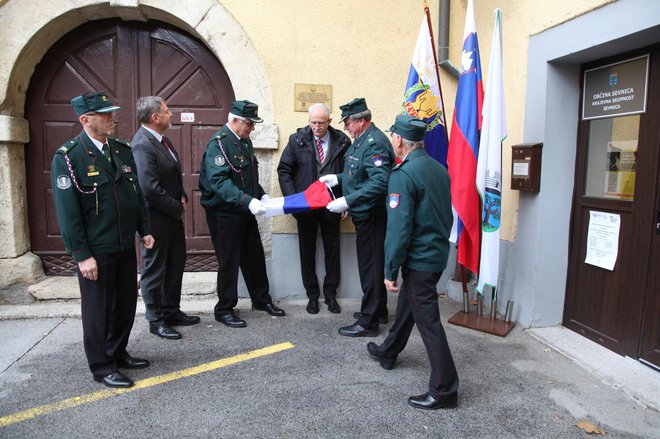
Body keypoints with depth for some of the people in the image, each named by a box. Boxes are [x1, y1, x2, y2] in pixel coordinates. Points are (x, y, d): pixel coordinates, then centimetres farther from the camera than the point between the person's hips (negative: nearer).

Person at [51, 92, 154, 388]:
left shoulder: (122, 150, 7)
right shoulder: (68, 157, -13)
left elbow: (137, 194, 13)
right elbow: (67, 211, -14)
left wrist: (144, 230, 8)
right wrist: (82, 255, -15)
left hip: (125, 245, 7)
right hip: (95, 250, -6)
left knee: (126, 303, 16)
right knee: (98, 309, 8)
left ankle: (118, 353, 36)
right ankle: (101, 366, 24)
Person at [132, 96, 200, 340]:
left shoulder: (161, 140, 9)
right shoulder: (142, 145, -21)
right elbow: (150, 188, -26)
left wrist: (182, 197, 3)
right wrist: (177, 208, -14)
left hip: (173, 216, 10)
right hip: (156, 219, -10)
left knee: (176, 265, 18)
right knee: (154, 270, 6)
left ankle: (171, 311, 34)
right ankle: (156, 320, 21)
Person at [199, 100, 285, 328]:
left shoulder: (244, 141, 10)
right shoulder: (218, 143, -17)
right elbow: (219, 181, -28)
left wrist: (261, 195, 4)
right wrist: (248, 200, -35)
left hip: (245, 213, 8)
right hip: (224, 214, -8)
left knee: (255, 257, 15)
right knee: (229, 262, 3)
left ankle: (262, 299, 32)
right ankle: (224, 309, 19)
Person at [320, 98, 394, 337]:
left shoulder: (374, 143, -19)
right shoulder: (363, 139, 13)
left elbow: (379, 182, -29)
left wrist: (347, 201, -29)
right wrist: (338, 178, 11)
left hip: (372, 216, -10)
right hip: (365, 214, 10)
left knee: (370, 266, -2)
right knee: (372, 263, 19)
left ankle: (368, 322, 9)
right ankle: (378, 310, 34)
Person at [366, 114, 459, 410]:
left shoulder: (403, 175, -20)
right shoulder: (439, 169, 7)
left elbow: (399, 227, -22)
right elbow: (447, 215, 15)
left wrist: (391, 270, -16)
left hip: (418, 260, -9)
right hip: (438, 253, 9)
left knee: (428, 321, 0)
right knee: (406, 305, 24)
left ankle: (444, 390, 11)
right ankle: (388, 352, 45)